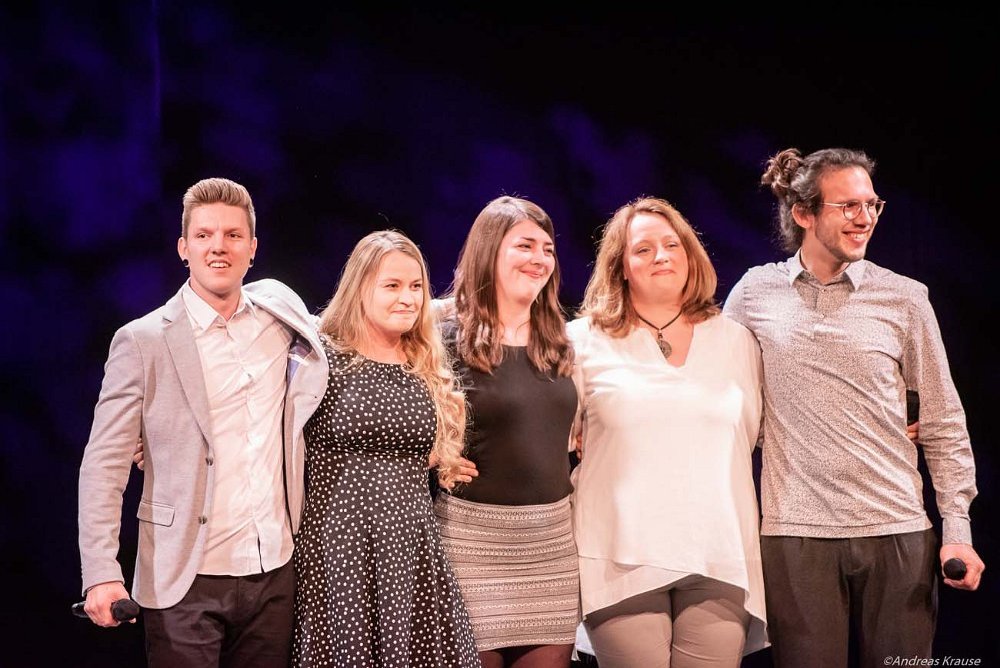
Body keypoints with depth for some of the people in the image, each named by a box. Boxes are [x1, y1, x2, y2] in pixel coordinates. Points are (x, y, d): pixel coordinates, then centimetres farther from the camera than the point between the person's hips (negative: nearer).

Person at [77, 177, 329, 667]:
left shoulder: (279, 311, 7)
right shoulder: (142, 341, -5)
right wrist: (102, 573, -16)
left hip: (275, 572, 4)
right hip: (187, 580, -4)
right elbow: (104, 465, -6)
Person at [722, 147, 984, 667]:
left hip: (898, 530, 0)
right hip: (795, 533, 0)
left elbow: (944, 424, 7)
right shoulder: (755, 292, 4)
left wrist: (958, 529, 1)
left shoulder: (905, 299, 3)